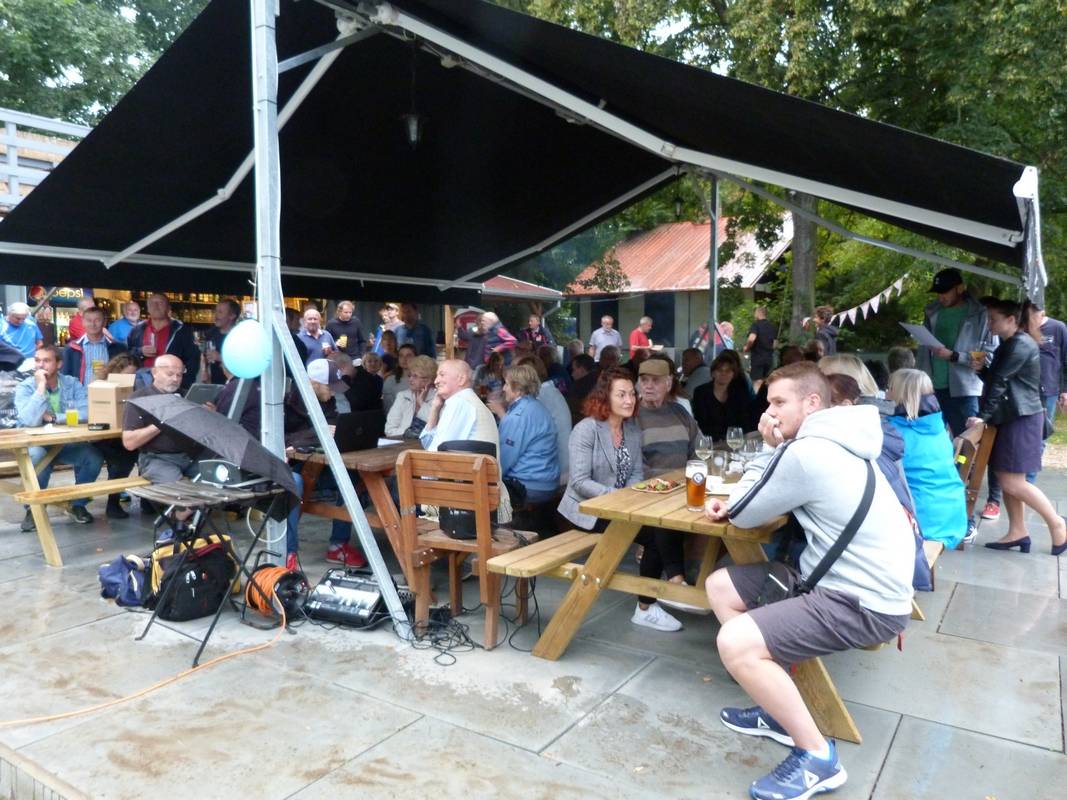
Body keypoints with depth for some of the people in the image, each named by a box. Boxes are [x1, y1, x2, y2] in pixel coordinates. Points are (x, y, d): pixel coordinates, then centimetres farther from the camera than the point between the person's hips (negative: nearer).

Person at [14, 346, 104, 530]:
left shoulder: (72, 383, -2)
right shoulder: (25, 388, -7)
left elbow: (88, 412, -17)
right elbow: (30, 421, -26)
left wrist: (54, 417, -18)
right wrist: (41, 386, -23)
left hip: (67, 444, 2)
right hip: (35, 444, -2)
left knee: (94, 456, -25)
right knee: (38, 457, -35)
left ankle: (77, 504, -1)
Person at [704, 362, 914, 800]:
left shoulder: (806, 453, -22)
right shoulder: (827, 443, 10)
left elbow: (743, 514, -10)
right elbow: (753, 503, 17)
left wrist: (769, 448, -4)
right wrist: (730, 503, -4)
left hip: (864, 602, -10)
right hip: (842, 578, 10)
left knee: (734, 644, -24)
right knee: (720, 586, 10)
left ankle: (817, 756, -3)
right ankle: (781, 708, 19)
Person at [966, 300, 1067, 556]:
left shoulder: (1021, 344, -16)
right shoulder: (1008, 345, 15)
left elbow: (1000, 382, -19)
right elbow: (996, 379, 19)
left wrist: (983, 416, -18)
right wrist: (981, 369, -1)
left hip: (1023, 419, -10)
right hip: (1009, 418, 10)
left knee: (1012, 482, -9)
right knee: (1005, 478, 9)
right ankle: (1017, 532, 16)